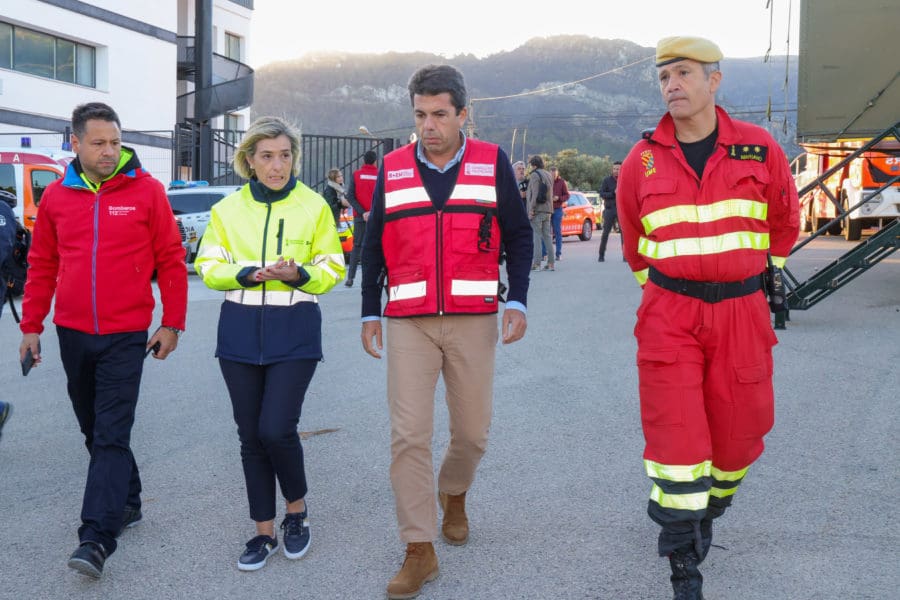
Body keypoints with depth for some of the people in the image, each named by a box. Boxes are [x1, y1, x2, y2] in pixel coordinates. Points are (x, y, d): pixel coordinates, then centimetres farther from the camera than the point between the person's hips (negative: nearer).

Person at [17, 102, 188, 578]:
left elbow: (171, 260, -3)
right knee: (93, 430, 15)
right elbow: (42, 266, 11)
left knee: (111, 436, -6)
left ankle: (96, 538, -5)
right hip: (71, 334, 4)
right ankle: (127, 501, 33)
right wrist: (31, 326, 10)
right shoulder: (56, 196, 5)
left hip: (126, 336, -4)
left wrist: (172, 323, -4)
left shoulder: (146, 191, -5)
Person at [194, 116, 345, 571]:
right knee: (250, 435, 7)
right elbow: (209, 268, 3)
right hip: (241, 331, 3)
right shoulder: (228, 209, 5)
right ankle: (264, 532, 22)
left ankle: (297, 510, 19)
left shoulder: (314, 206, -1)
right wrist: (248, 274, -16)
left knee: (276, 429, -10)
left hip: (294, 332, -3)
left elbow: (332, 270, 1)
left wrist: (300, 273, -20)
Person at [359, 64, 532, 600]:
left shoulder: (492, 163, 2)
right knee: (409, 435, -5)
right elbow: (374, 246, 13)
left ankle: (454, 494, 42)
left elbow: (518, 235, 6)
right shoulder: (392, 169, 6)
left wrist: (517, 301, -5)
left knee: (473, 430, 10)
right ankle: (421, 551, 6)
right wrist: (370, 313, 10)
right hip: (408, 324, 1)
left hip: (474, 320, 0)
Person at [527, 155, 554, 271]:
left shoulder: (535, 175, -9)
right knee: (547, 236, 10)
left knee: (536, 236, -7)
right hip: (547, 209, 8)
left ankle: (536, 263, -8)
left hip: (537, 209, -8)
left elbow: (535, 193, -17)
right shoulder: (548, 175, 18)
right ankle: (551, 263, 9)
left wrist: (531, 209, -16)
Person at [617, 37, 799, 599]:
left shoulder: (761, 150, -1)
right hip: (669, 316, -1)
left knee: (737, 435, 8)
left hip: (740, 314, 1)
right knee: (675, 437, -5)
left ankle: (706, 511, 40)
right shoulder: (642, 161, 0)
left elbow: (785, 223, 16)